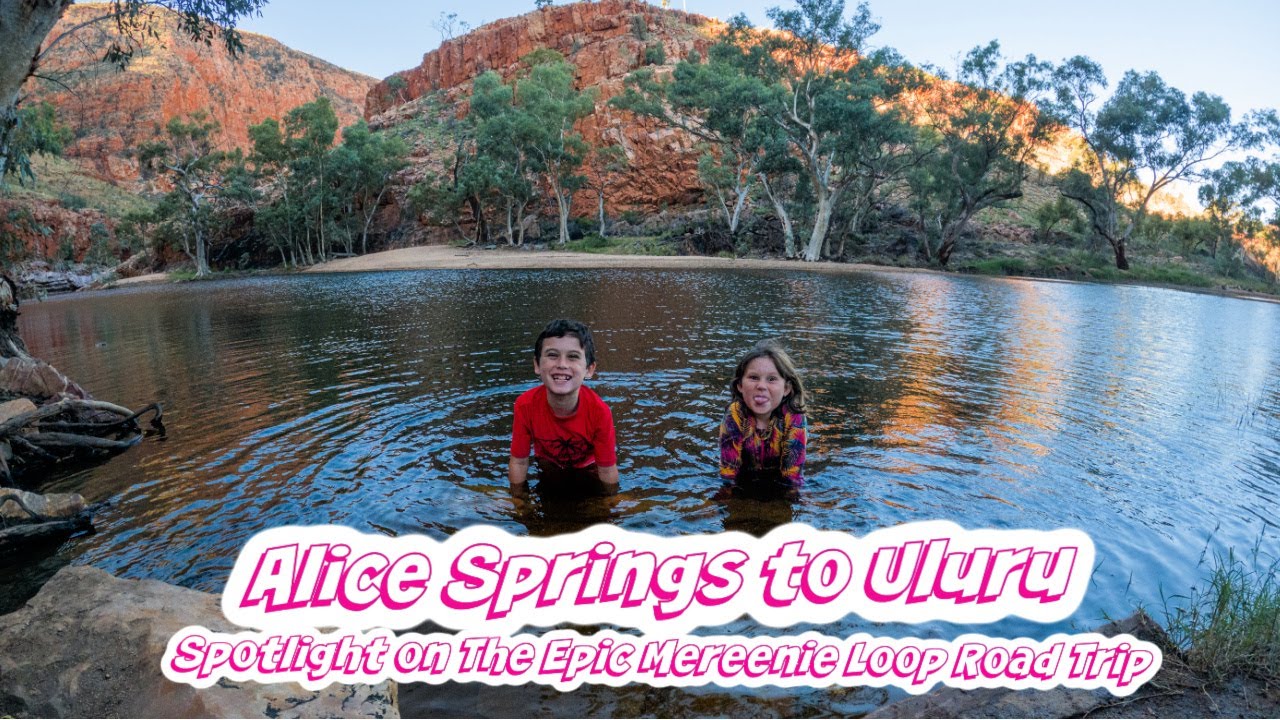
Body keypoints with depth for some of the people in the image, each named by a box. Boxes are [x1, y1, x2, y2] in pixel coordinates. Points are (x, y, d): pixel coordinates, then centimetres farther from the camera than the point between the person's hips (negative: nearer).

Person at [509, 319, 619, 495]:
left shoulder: (599, 411, -37)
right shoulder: (526, 405, -33)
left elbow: (607, 469, -23)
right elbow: (519, 461, -19)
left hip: (589, 469, -1)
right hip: (549, 470, 1)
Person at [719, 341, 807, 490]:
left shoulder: (793, 418, -19)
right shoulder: (734, 415, -18)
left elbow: (793, 477, -17)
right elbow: (728, 471, -16)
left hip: (780, 489, 1)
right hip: (744, 484, -1)